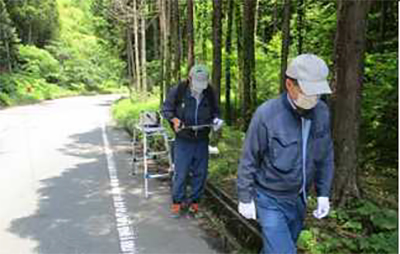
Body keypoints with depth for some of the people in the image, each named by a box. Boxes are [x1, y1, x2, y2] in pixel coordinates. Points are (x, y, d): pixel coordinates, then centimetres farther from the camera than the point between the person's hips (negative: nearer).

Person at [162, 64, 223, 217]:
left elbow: (215, 111, 13)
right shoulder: (177, 91, -11)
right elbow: (166, 109, 0)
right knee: (180, 173, 1)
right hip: (183, 140, -3)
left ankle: (194, 201, 26)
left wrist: (216, 119, -9)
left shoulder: (210, 93, -2)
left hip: (202, 141, 3)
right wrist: (174, 119, -19)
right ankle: (177, 202, 19)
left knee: (200, 173, 9)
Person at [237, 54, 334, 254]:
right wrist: (245, 198, -8)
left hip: (299, 199, 5)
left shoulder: (321, 112, -8)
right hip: (270, 200, -5)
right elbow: (248, 160, -14)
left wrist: (324, 193, 5)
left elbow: (325, 156, 4)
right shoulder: (266, 114, -23)